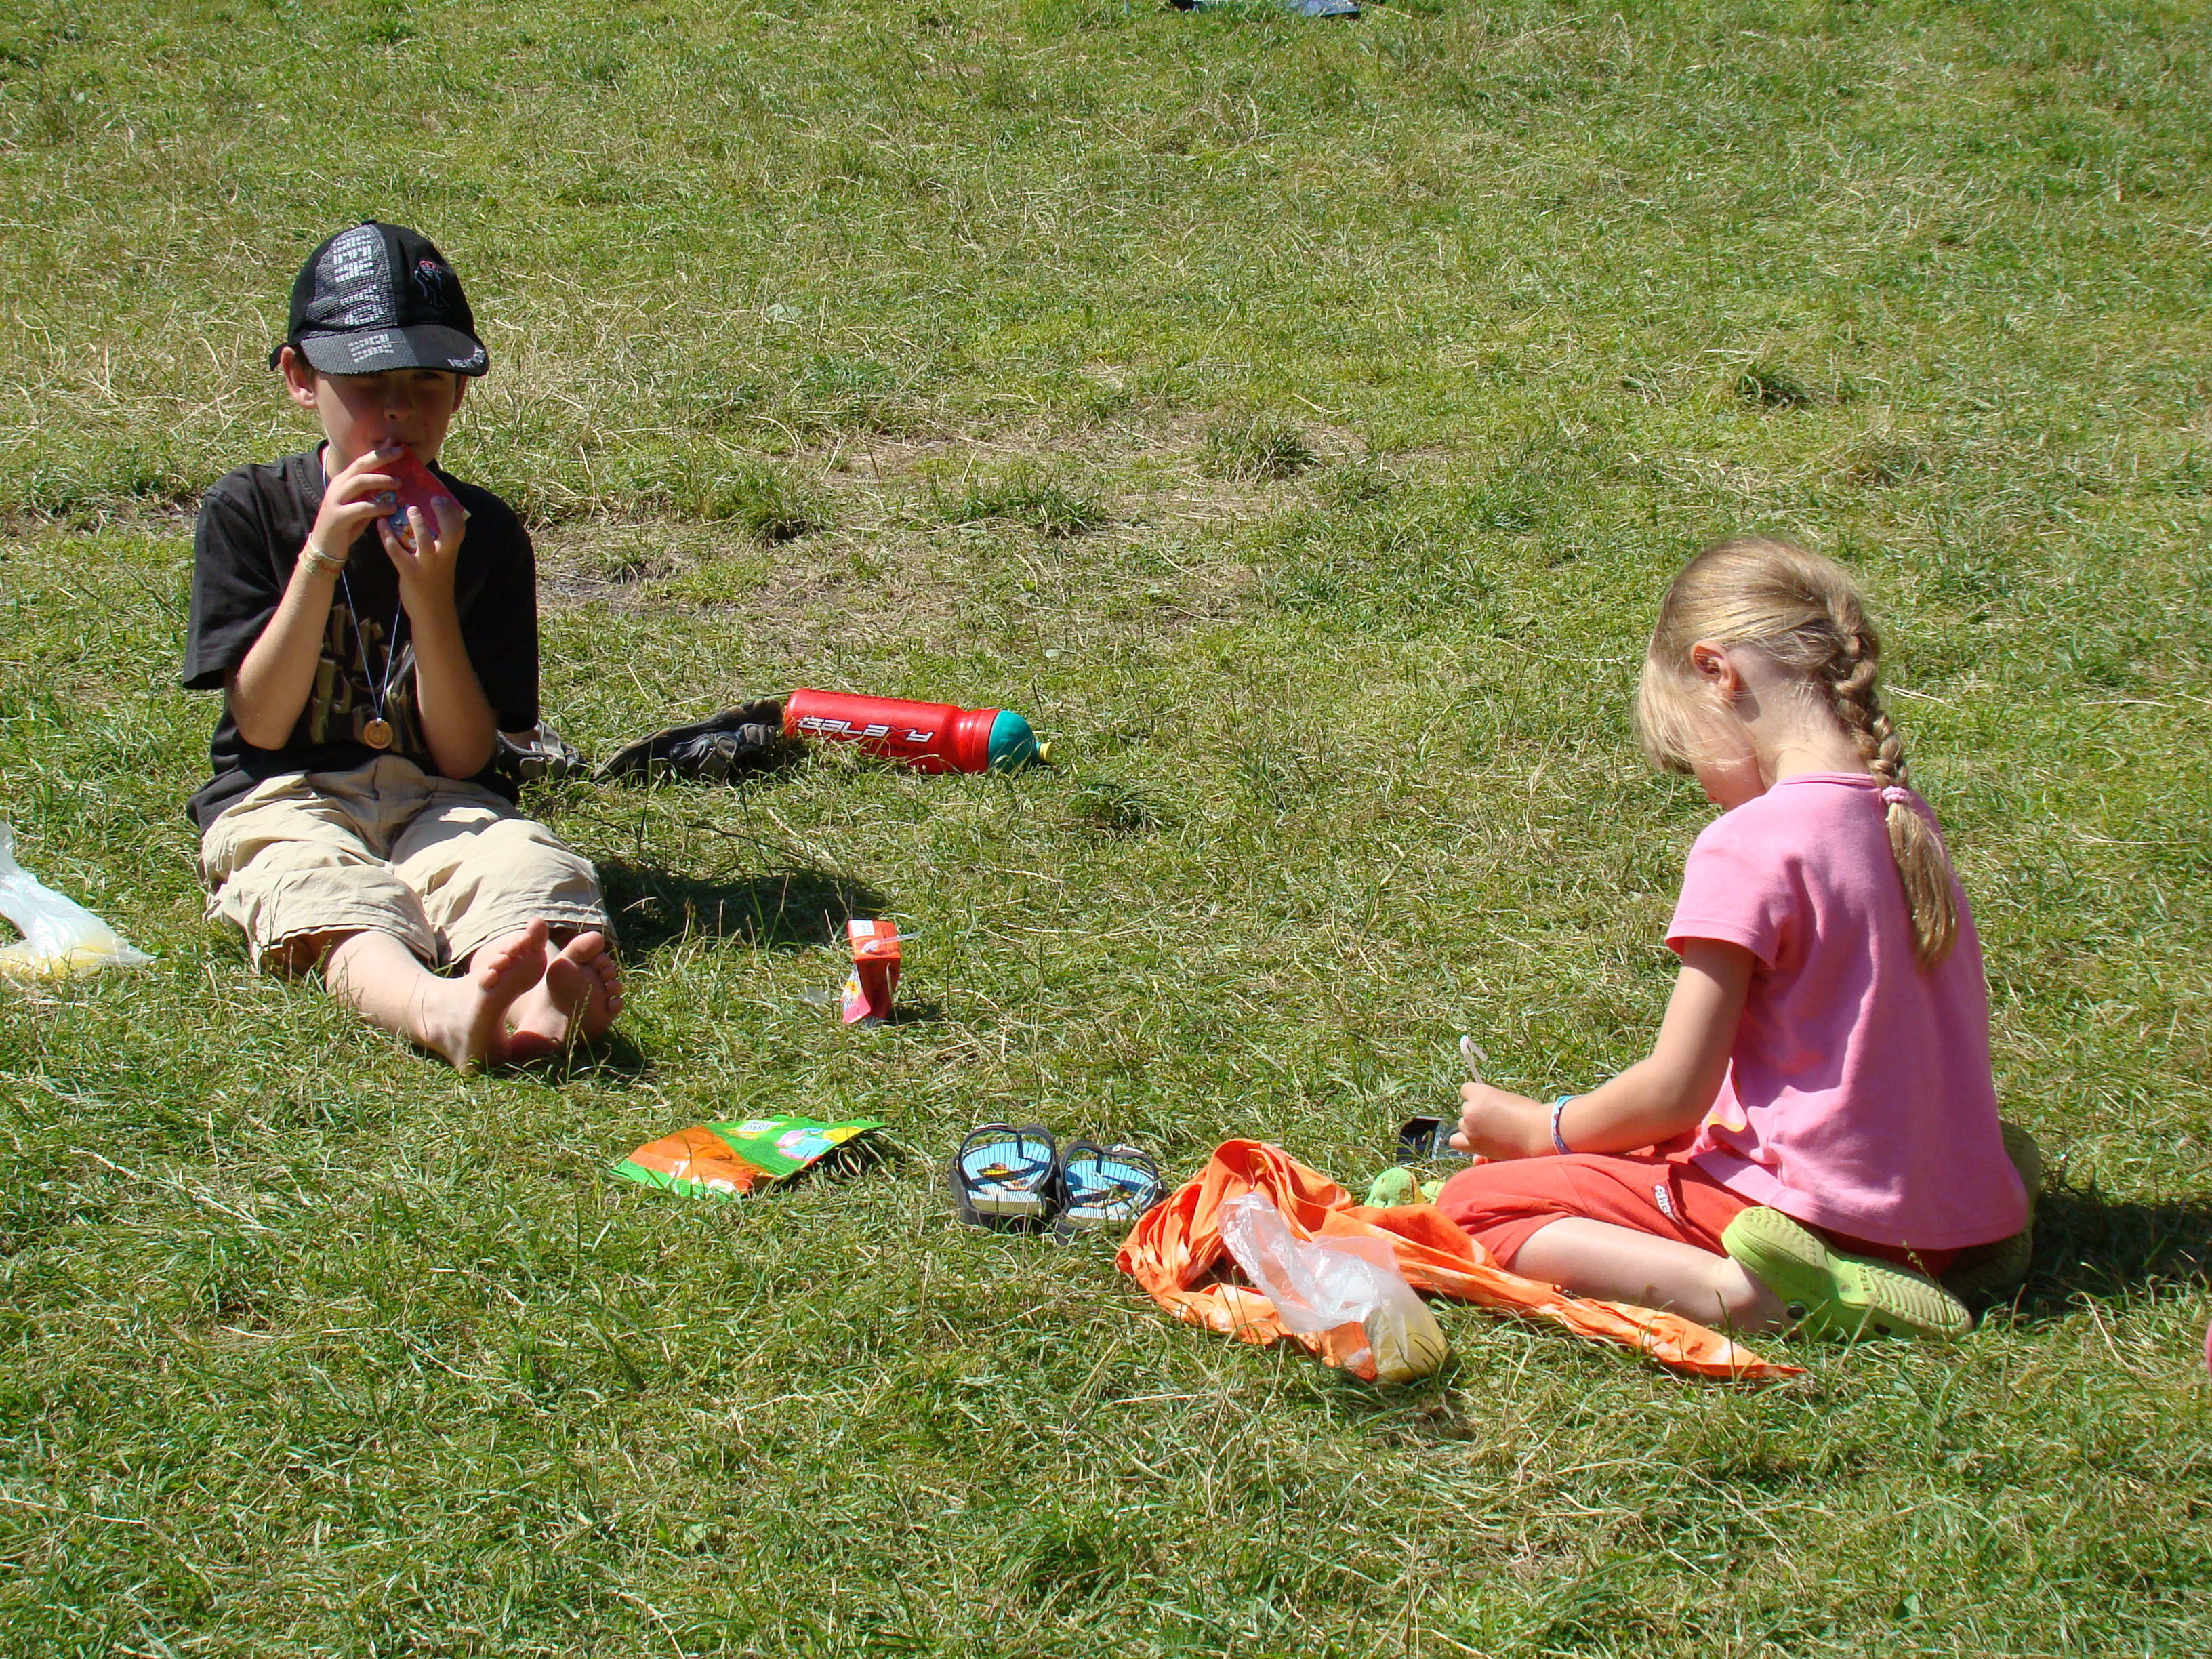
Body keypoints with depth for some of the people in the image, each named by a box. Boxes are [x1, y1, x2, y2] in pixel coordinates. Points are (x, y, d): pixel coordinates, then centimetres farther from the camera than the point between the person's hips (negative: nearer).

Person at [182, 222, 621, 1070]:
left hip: (437, 801, 2)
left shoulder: (483, 533, 5)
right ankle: (441, 1011, -69)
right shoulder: (248, 511, 4)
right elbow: (260, 726, -5)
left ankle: (536, 1002, -66)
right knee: (335, 901, -36)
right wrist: (322, 557, -15)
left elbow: (464, 758, -2)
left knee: (529, 867, -32)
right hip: (286, 801, -2)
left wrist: (431, 596, -16)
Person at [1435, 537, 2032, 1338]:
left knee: (1474, 1205, -6)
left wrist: (1537, 1128, 4)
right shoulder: (1907, 824, 8)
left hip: (1820, 1205, -8)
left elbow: (1675, 1092, -14)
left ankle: (1746, 1293, -22)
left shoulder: (1749, 845, -16)